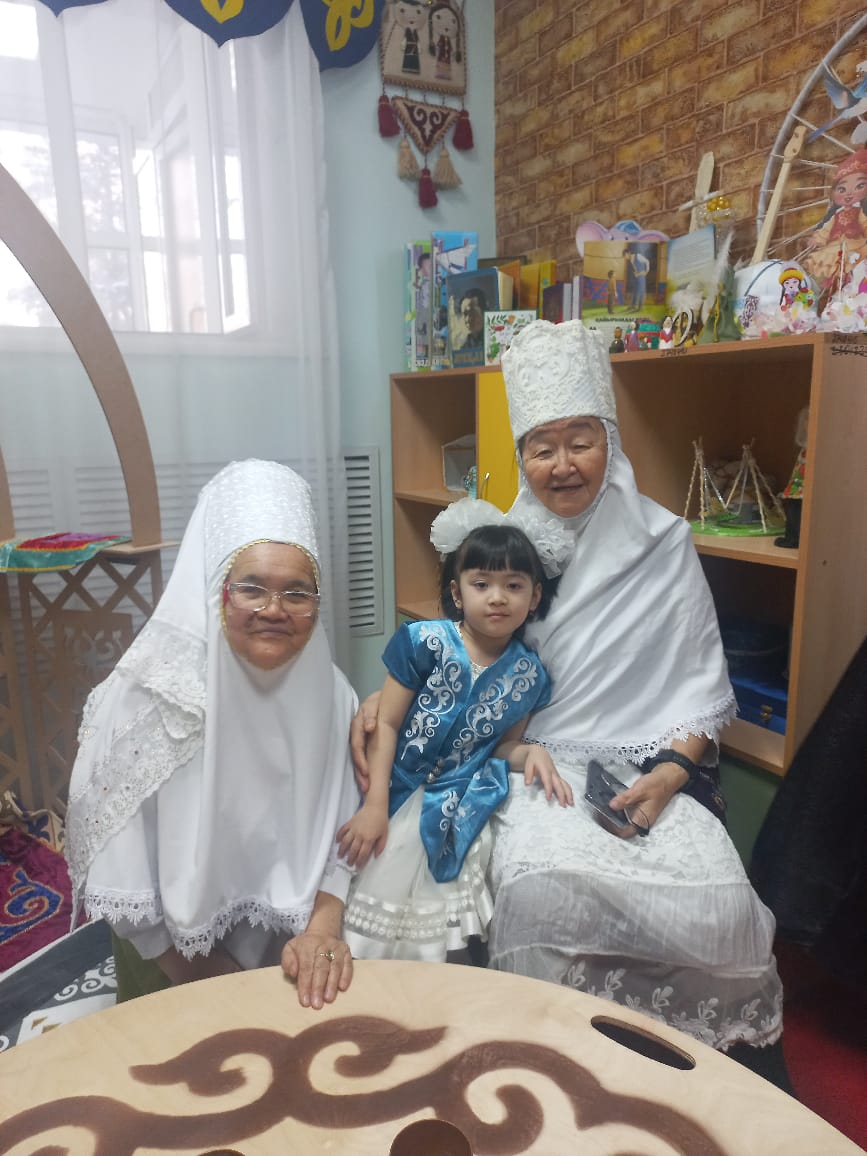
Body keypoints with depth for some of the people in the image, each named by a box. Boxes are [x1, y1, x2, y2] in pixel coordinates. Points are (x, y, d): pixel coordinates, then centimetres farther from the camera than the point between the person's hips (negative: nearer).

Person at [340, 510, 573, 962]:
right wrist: (375, 806, -15)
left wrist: (531, 753, -15)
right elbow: (387, 724, -9)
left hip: (456, 804, 2)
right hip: (398, 788, -1)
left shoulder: (528, 674, -1)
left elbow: (503, 746, 9)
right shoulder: (424, 642, -11)